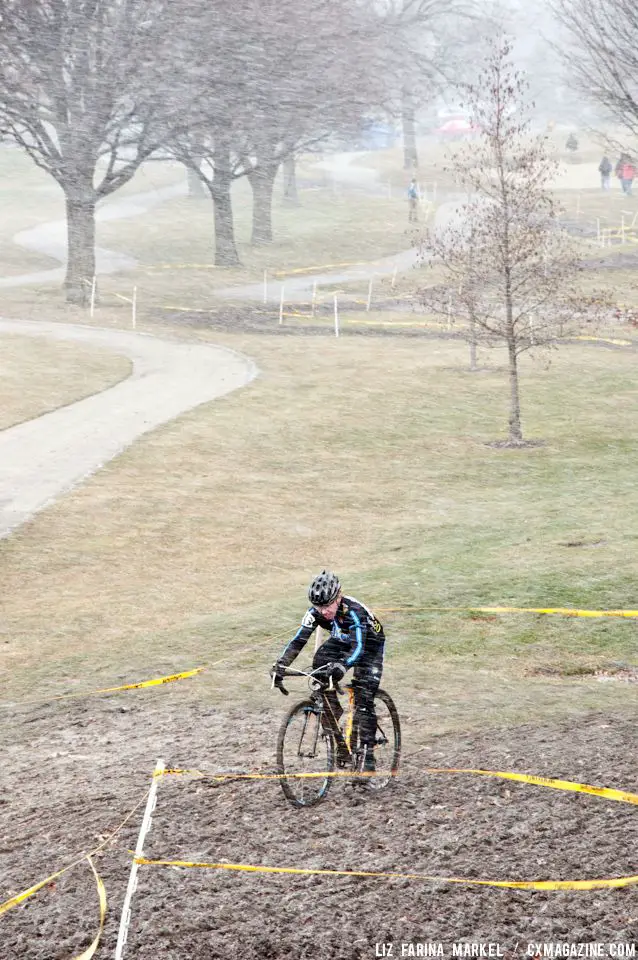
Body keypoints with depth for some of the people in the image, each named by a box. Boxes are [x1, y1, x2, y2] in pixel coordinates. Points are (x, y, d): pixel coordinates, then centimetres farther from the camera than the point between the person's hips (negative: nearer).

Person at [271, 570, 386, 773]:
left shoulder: (353, 611, -38)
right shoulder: (316, 612, -23)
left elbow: (358, 647, -47)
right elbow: (299, 639, -26)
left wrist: (342, 665, -65)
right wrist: (280, 665, -40)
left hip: (369, 644, -5)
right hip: (342, 641, 5)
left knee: (364, 700, -16)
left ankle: (368, 754, -8)